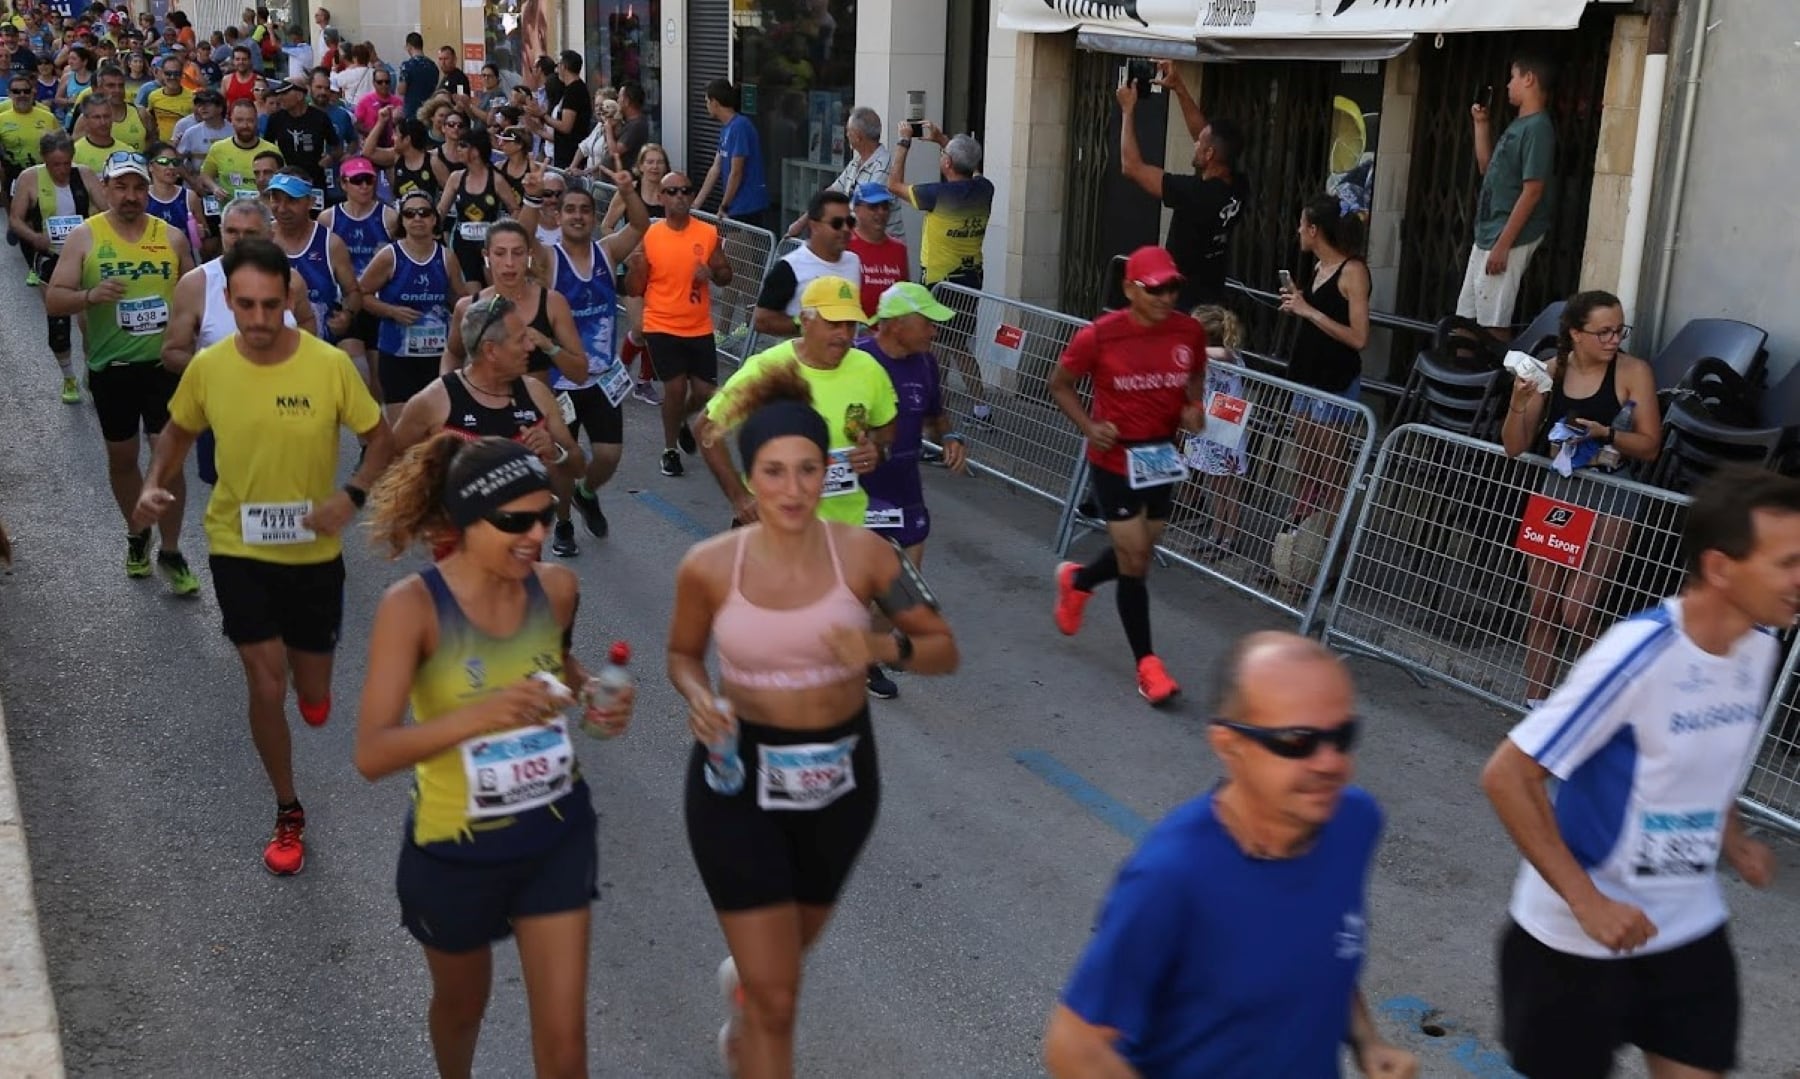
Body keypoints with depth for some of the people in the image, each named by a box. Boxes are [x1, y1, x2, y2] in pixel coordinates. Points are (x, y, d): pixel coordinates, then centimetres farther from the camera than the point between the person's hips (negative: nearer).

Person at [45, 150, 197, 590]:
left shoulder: (172, 237, 1)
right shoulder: (83, 236, -3)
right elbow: (53, 300, -6)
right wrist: (91, 295, -24)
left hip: (165, 365, 0)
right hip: (111, 368, 0)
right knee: (122, 458, 15)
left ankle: (171, 553, 8)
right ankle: (136, 535, 37)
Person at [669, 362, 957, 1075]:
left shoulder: (862, 553, -15)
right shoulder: (708, 566, -15)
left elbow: (944, 649, -7)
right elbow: (683, 654, 4)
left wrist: (884, 648, -27)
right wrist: (698, 699, -18)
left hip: (839, 773, 3)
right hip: (739, 774, -2)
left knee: (795, 944, 28)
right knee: (776, 997, -3)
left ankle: (744, 976, 65)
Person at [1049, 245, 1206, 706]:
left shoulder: (1189, 332, -7)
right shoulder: (1099, 336, -18)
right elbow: (1059, 384, -4)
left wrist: (1194, 408, -8)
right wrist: (1088, 426, -18)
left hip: (1162, 457, 5)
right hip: (1115, 459, -5)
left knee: (1137, 554, 19)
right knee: (1135, 563, -3)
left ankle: (1077, 580, 51)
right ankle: (1147, 663, 11)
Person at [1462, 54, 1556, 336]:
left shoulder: (1538, 127, -15)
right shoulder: (1519, 123, 14)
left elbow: (1532, 192, -20)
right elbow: (1487, 167, 25)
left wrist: (1503, 245, -22)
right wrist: (1481, 124, 16)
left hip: (1509, 239, -10)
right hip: (1487, 234, 10)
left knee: (1493, 323, -7)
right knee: (1466, 317, 13)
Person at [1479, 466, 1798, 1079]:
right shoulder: (1639, 656, -26)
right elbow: (1506, 777, -23)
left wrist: (1732, 840, 3)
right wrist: (1586, 902, -23)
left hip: (1692, 927, 6)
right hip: (1578, 936, -6)